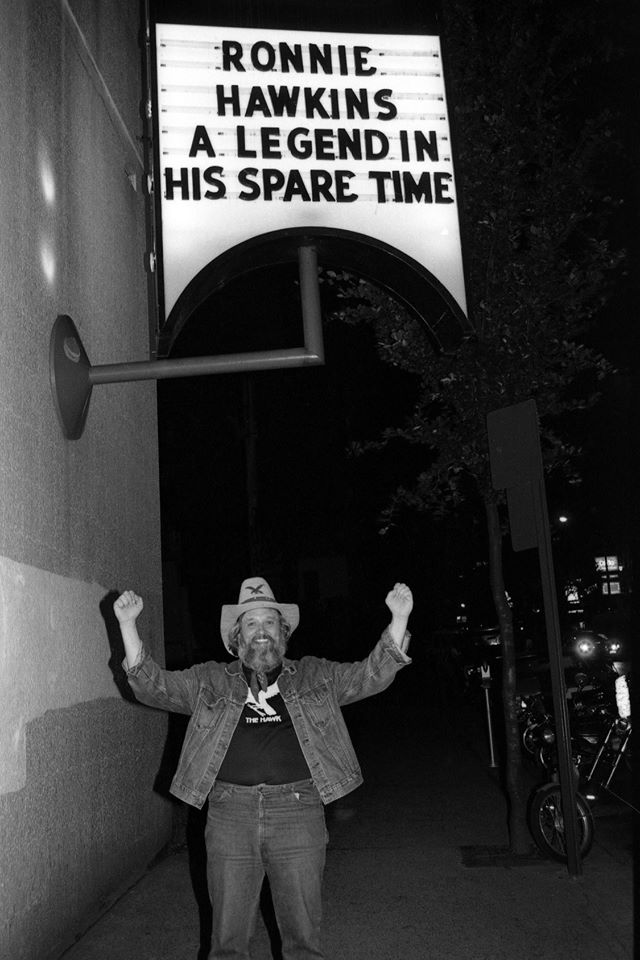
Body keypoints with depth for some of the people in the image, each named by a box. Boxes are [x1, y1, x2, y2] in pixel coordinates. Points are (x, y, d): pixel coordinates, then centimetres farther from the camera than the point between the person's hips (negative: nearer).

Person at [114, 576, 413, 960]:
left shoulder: (315, 676, 11)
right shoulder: (210, 680, 11)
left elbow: (373, 674, 4)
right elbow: (152, 684, 5)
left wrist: (399, 618, -9)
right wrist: (128, 624, -6)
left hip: (298, 811, 0)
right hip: (230, 812, 0)